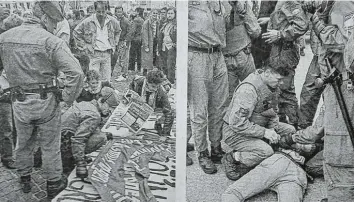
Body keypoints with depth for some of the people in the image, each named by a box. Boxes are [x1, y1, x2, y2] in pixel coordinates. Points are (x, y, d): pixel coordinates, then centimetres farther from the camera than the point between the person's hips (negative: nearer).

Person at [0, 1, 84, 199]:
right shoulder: (51, 41, -15)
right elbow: (76, 73, -24)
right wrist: (68, 99, -10)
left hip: (19, 102, 4)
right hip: (46, 102, -4)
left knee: (23, 143, 24)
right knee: (50, 146, 14)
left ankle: (25, 180, 43)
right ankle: (54, 184, 30)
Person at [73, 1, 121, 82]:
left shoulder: (112, 21, 3)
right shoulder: (88, 22, -7)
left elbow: (118, 31, 24)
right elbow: (76, 33, 3)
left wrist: (114, 44, 15)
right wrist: (84, 47, -2)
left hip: (107, 53, 3)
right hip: (94, 54, -3)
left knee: (106, 80, 6)